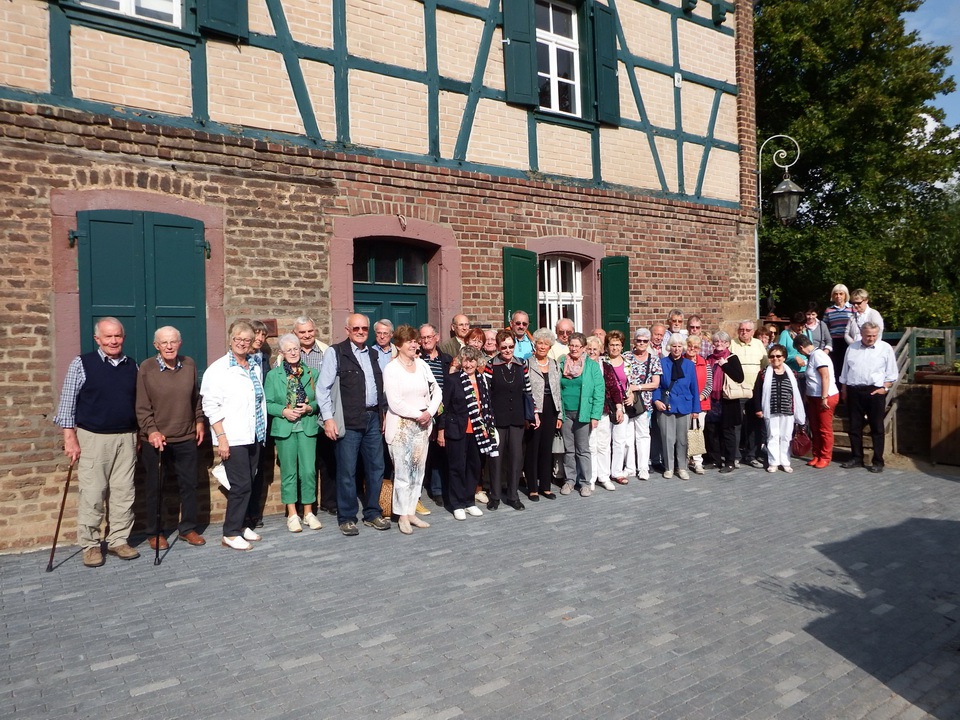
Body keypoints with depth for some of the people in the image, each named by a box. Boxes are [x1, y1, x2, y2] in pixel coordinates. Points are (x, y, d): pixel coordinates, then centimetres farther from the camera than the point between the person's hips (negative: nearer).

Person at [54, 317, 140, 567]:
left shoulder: (132, 366, 8)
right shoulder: (82, 364, -3)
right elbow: (67, 402, -3)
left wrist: (139, 436, 11)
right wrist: (70, 438, -8)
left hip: (126, 438, 4)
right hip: (93, 438, -3)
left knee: (124, 493, 6)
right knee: (92, 494, -1)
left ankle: (118, 540, 17)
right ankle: (90, 545, 12)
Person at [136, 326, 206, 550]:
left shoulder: (189, 364, 3)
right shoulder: (146, 368, -7)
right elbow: (142, 406, -8)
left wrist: (199, 421, 11)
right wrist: (151, 430, -16)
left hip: (186, 438, 3)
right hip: (155, 439, -3)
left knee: (189, 484, 10)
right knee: (154, 487, 8)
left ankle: (188, 529, 24)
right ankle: (154, 533, 22)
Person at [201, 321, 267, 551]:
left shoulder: (255, 367, 12)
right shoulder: (219, 368, -6)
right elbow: (211, 406, -9)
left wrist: (263, 429, 12)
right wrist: (221, 437, -14)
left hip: (254, 435, 6)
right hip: (233, 437, -6)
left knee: (248, 483, 12)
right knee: (241, 485, -7)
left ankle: (239, 525, 26)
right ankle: (230, 534, 5)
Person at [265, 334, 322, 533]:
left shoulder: (311, 373, 7)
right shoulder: (273, 375, 4)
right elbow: (267, 403, 2)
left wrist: (309, 407, -10)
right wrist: (283, 411, -13)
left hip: (308, 426, 1)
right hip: (284, 427, -1)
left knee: (309, 470, -1)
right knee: (289, 471, 5)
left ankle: (308, 513, 14)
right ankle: (292, 514, 15)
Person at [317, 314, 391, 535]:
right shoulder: (335, 352, -3)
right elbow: (323, 388, -6)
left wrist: (384, 412, 15)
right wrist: (328, 418, -12)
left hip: (373, 418, 6)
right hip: (349, 421, -6)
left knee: (376, 467, 10)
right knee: (347, 471, 0)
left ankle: (372, 513, 24)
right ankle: (347, 518, 14)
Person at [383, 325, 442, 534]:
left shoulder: (422, 365, 8)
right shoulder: (391, 369, -8)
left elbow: (436, 391, 10)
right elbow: (394, 402, -14)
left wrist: (430, 412, -6)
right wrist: (418, 414, -12)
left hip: (422, 425, 5)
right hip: (400, 425, -5)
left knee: (418, 471, 8)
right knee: (402, 472, -2)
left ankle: (411, 512, 18)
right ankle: (402, 515, 9)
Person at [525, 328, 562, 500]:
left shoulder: (555, 365, 11)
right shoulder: (527, 363, -4)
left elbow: (557, 391, 13)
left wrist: (559, 415, 10)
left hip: (550, 411, 5)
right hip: (533, 411, -4)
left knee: (547, 448, 10)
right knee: (532, 448, 2)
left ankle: (545, 486, 20)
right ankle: (532, 488, 12)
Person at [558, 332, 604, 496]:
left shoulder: (592, 366, -2)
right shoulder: (562, 365, 6)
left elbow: (599, 392, -5)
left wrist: (595, 415, -11)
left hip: (583, 413, -2)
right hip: (565, 413, 3)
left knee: (583, 450, 5)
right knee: (568, 449, 11)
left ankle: (585, 482, 15)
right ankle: (569, 480, 22)